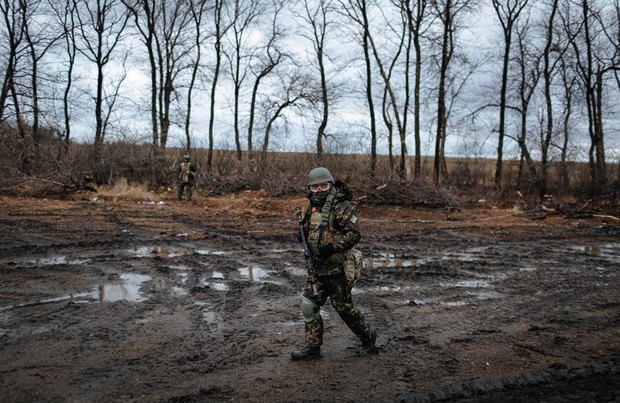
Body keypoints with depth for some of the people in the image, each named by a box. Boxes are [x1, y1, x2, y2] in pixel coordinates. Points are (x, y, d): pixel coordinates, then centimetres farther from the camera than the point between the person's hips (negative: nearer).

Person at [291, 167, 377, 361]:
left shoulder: (341, 206, -14)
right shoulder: (312, 206, 11)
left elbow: (354, 234, -19)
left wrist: (332, 246, -26)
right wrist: (303, 233, 4)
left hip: (337, 266, -8)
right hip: (318, 266, 8)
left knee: (343, 306, 4)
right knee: (309, 305, 6)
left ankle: (368, 336, 26)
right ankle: (312, 347, 17)